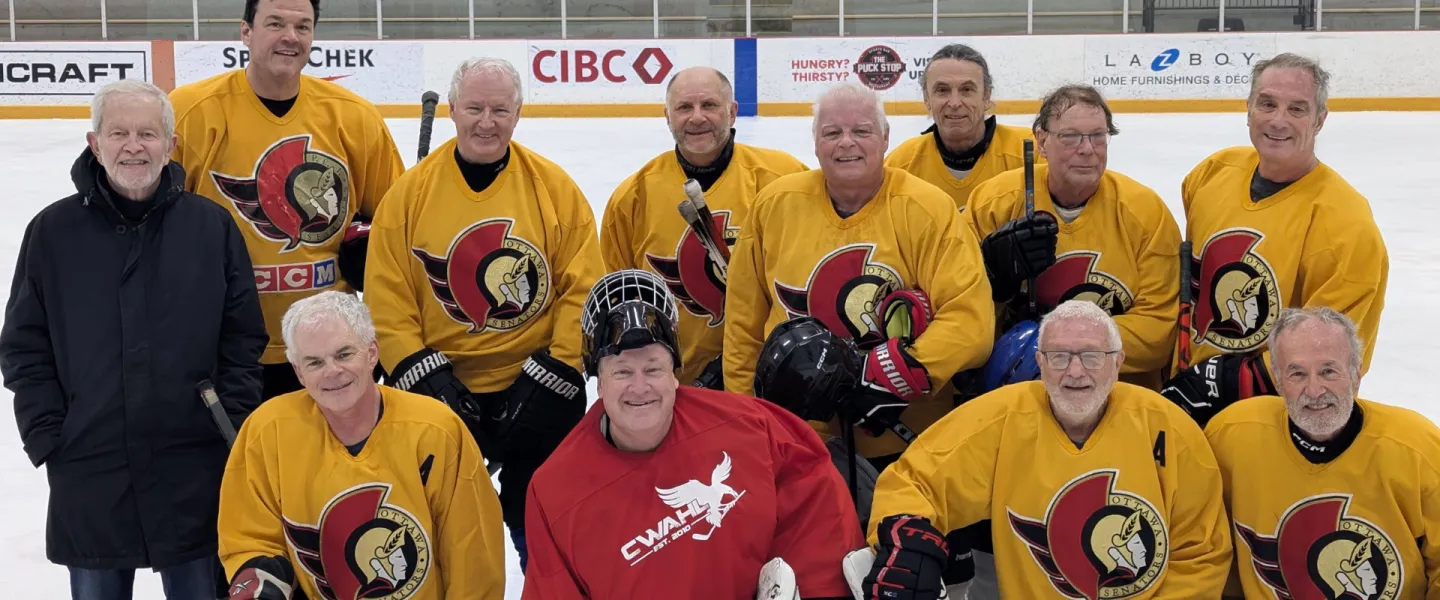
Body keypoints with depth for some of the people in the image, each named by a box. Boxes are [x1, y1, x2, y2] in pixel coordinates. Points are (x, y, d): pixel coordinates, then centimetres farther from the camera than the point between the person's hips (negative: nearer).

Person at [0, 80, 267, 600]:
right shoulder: (52, 231, 2)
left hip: (196, 476, 0)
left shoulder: (212, 227, 1)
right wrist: (47, 436, -3)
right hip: (87, 479, 1)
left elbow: (243, 339, 3)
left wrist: (230, 426, -4)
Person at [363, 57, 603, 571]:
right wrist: (423, 374, -10)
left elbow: (584, 290, -5)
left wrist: (552, 375, -11)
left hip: (539, 393, -1)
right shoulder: (410, 192, -2)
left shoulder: (556, 189, -4)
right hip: (439, 392, 1)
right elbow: (387, 298, -2)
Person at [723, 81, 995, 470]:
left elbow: (970, 319, -16)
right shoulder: (774, 204, -1)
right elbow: (744, 322, 7)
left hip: (903, 437, -2)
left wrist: (891, 379, -23)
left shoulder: (927, 210, -11)